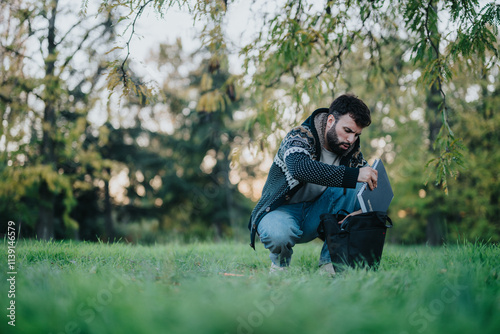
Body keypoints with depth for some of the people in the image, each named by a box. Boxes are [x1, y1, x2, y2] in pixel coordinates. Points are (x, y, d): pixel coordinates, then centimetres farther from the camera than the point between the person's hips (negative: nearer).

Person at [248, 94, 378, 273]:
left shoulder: (351, 149, -3)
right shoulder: (300, 137, -21)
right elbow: (299, 167, -43)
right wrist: (353, 175, -47)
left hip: (315, 215, 5)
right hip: (283, 211, -5)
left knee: (359, 189, -17)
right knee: (278, 234, -40)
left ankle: (330, 259, -10)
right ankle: (280, 260, -1)